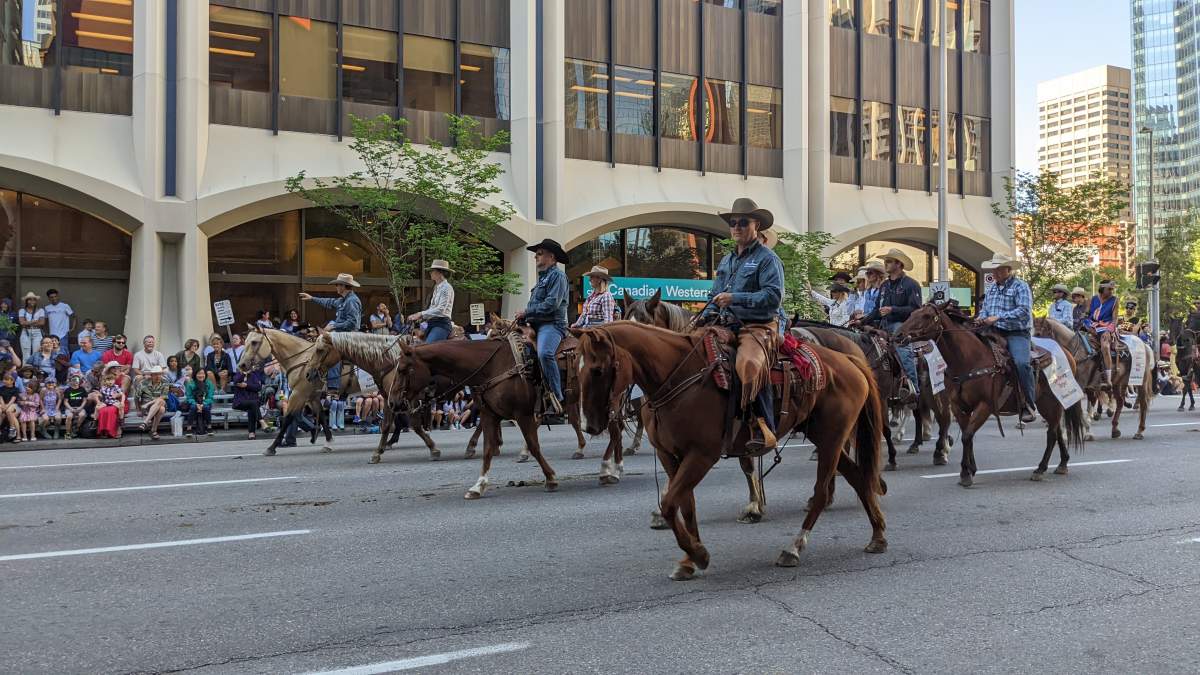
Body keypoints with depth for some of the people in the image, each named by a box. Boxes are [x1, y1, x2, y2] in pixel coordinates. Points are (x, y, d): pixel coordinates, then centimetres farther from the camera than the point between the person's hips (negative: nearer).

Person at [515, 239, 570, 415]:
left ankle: (557, 398, -32)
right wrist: (525, 316, 10)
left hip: (552, 324, -10)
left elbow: (551, 304, -16)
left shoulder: (557, 275, -3)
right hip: (536, 325, 10)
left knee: (544, 353, -35)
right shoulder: (542, 277, 26)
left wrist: (526, 312, -11)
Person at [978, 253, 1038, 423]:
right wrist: (982, 318, 2)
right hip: (995, 332, 7)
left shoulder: (1020, 286, -3)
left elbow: (1024, 310, -15)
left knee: (1022, 363, -28)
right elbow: (985, 309, 26)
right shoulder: (992, 289, 19)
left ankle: (1029, 405, -19)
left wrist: (998, 317, -22)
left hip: (1017, 333, -7)